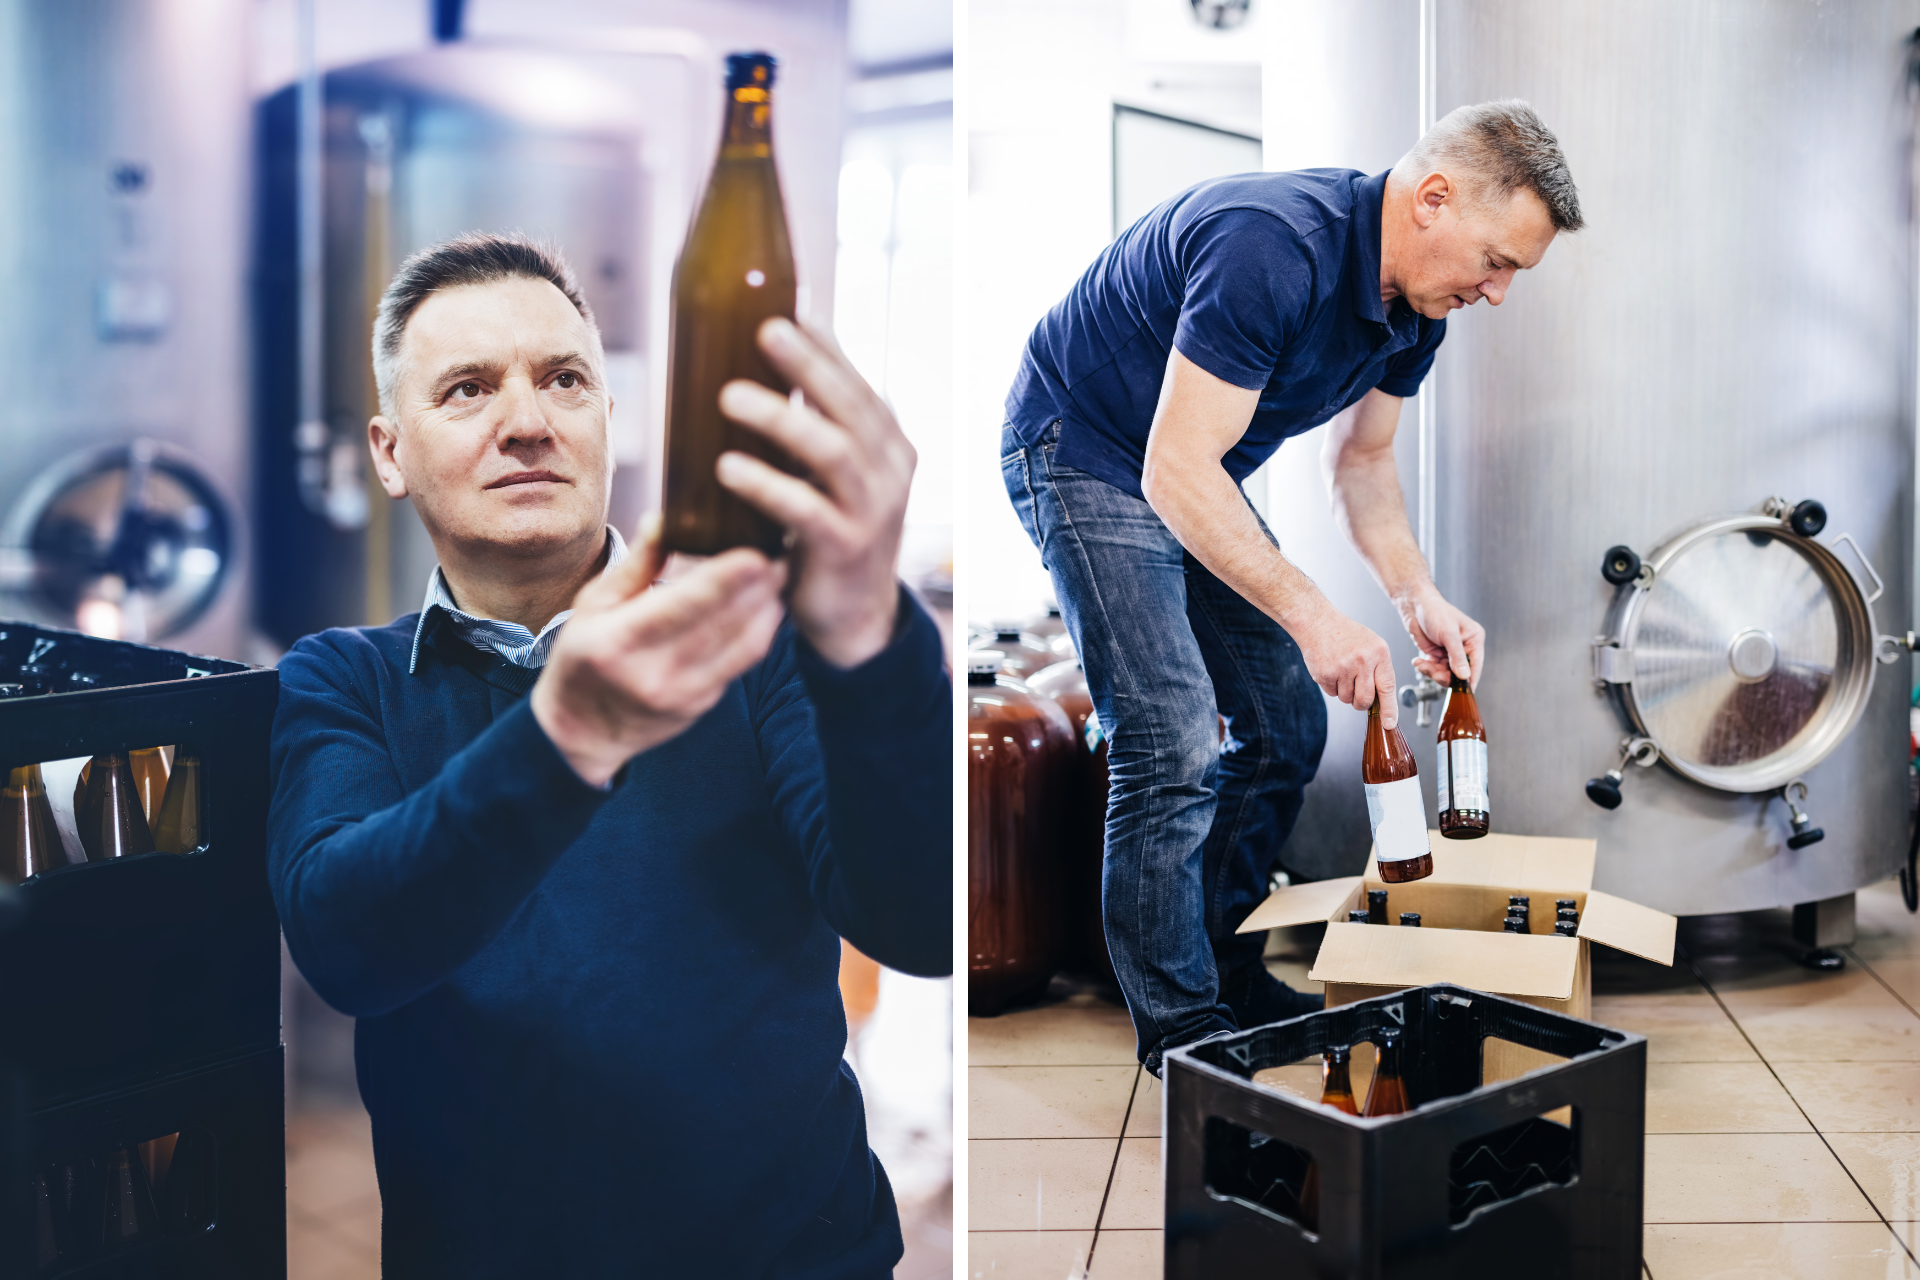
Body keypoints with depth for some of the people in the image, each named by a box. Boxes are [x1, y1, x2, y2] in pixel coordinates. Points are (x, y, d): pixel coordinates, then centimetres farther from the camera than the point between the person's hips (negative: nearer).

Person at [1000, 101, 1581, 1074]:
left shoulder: (1415, 305, -4)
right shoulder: (1272, 250, -33)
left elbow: (1361, 460, 9)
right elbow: (1176, 472, -34)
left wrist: (1416, 595, -7)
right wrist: (1310, 617, -37)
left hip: (1195, 478, 9)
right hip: (1085, 453, -9)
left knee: (1287, 727, 8)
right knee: (1176, 746, -15)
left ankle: (1226, 971, 23)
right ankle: (1180, 1030, -1)